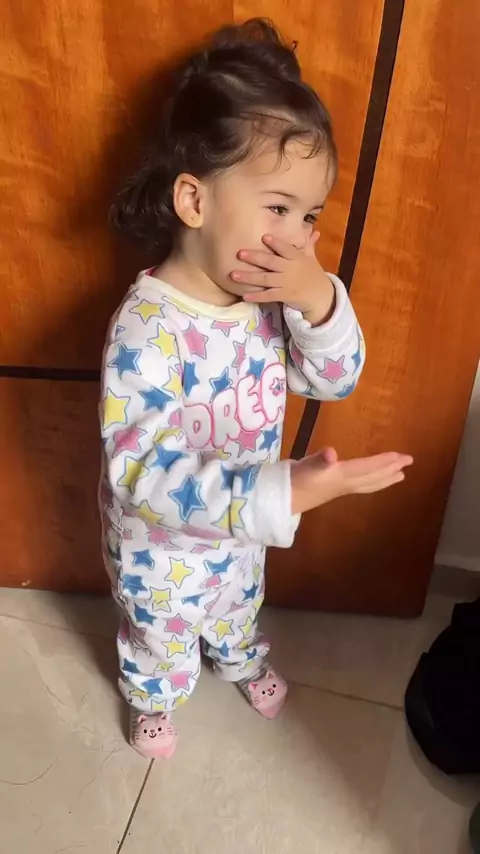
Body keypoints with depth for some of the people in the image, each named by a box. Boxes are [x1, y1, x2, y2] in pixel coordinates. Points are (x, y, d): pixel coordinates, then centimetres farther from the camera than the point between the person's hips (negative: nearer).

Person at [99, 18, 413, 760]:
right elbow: (142, 474, -40)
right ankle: (153, 697, 60)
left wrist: (318, 299, -33)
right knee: (161, 632, 27)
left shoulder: (273, 294, -18)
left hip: (243, 525, 5)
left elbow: (336, 379, -12)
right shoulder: (148, 330, -38)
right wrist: (284, 491, -49)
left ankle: (242, 660, 69)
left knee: (239, 603, 36)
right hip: (163, 544, -5)